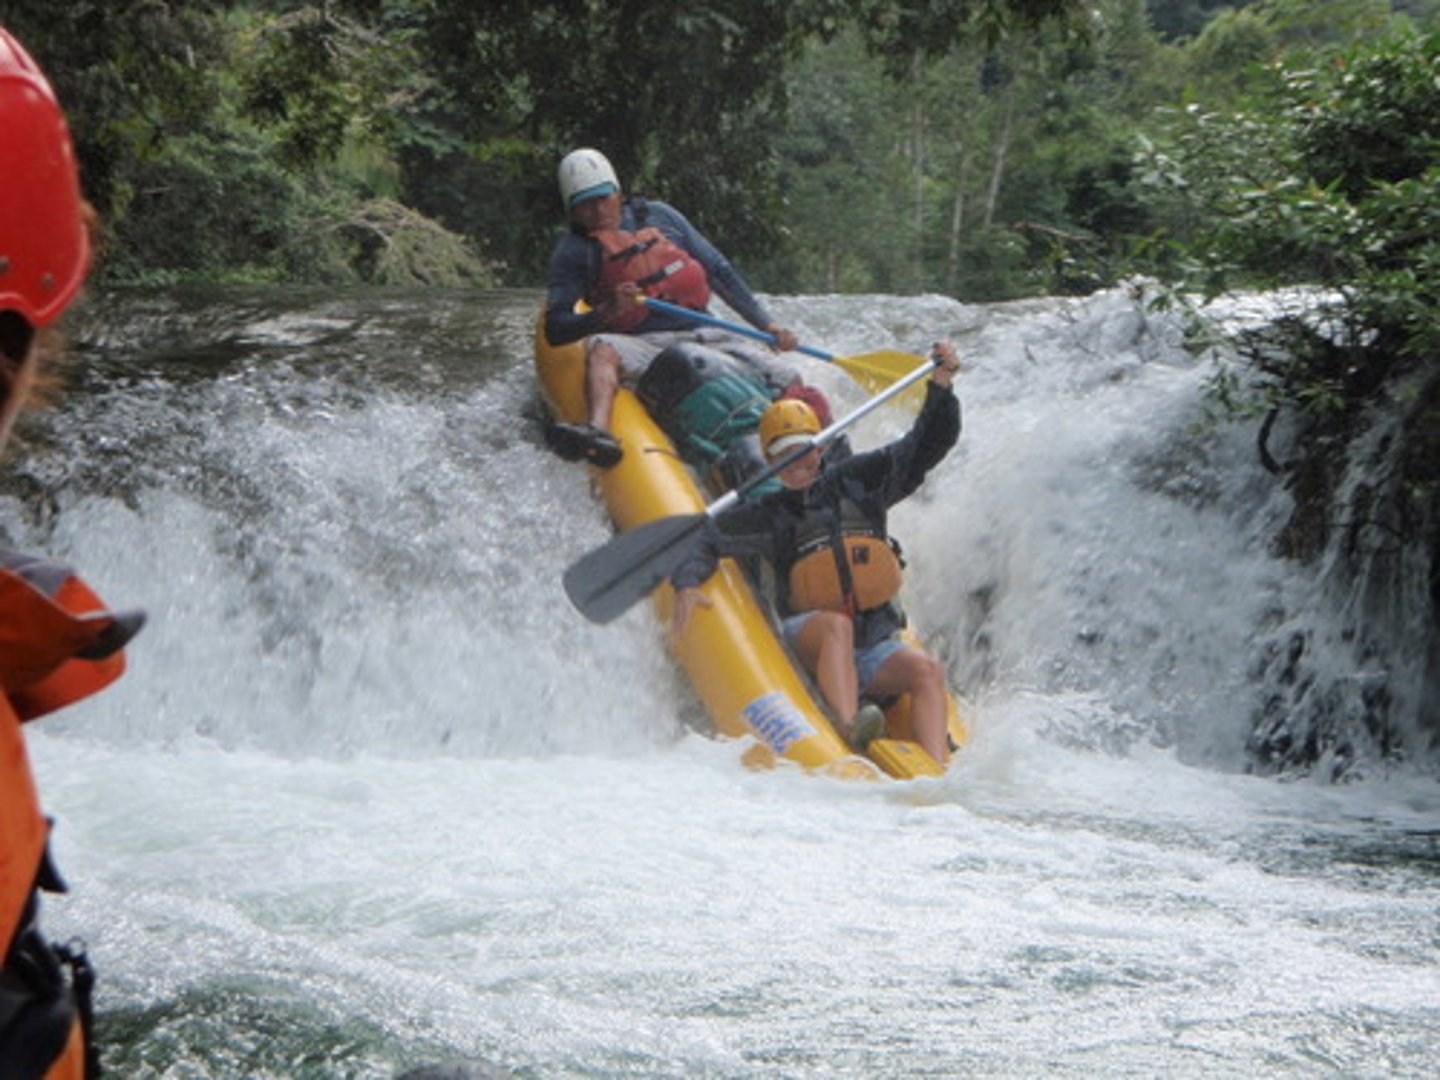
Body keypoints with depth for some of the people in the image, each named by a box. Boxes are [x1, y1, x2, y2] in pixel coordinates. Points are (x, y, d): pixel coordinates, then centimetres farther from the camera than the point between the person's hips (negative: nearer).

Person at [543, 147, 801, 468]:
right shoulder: (574, 251, 5)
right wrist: (607, 312, -21)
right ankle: (599, 432, -61)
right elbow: (555, 329, -3)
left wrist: (766, 324, 9)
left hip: (704, 334, 4)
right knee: (601, 348, -37)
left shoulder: (658, 216, 12)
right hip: (642, 346, -3)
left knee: (794, 391, -12)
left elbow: (720, 271, 16)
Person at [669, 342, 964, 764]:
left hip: (873, 649, 3)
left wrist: (941, 387, -4)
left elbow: (928, 445, 10)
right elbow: (704, 538, 8)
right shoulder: (768, 516, 7)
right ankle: (848, 729, -55)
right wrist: (686, 584, -12)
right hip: (806, 645, -3)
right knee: (837, 624, -36)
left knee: (927, 670, -24)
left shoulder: (858, 481, 12)